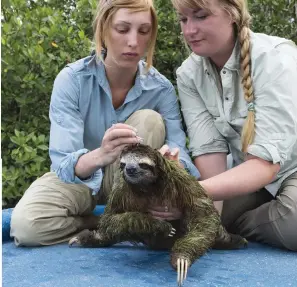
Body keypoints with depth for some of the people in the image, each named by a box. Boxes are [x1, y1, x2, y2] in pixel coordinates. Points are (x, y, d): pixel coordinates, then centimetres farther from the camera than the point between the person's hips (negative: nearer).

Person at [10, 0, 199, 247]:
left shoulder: (161, 88, -15)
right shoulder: (71, 79, -22)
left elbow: (179, 148, -26)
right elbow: (64, 162, -31)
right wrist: (99, 156, -55)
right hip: (77, 178, -1)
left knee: (150, 120, -25)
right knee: (26, 223, -30)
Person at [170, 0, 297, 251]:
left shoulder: (275, 58, -24)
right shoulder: (188, 73, -9)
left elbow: (267, 161, -32)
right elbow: (209, 147, -16)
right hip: (245, 173, 4)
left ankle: (233, 228, -6)